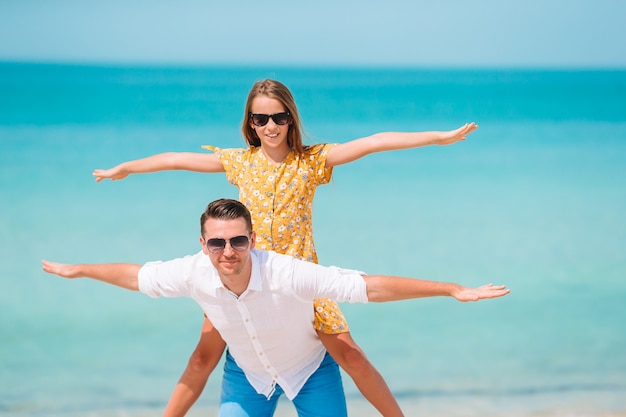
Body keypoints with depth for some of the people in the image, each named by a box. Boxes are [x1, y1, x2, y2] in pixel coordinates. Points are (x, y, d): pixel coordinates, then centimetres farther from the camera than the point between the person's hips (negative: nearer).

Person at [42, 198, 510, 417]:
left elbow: (370, 285, -41)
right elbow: (136, 275, -8)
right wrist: (76, 270, 7)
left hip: (309, 367, -3)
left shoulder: (287, 274, -40)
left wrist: (454, 290, -43)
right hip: (247, 371, 3)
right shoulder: (195, 274, -28)